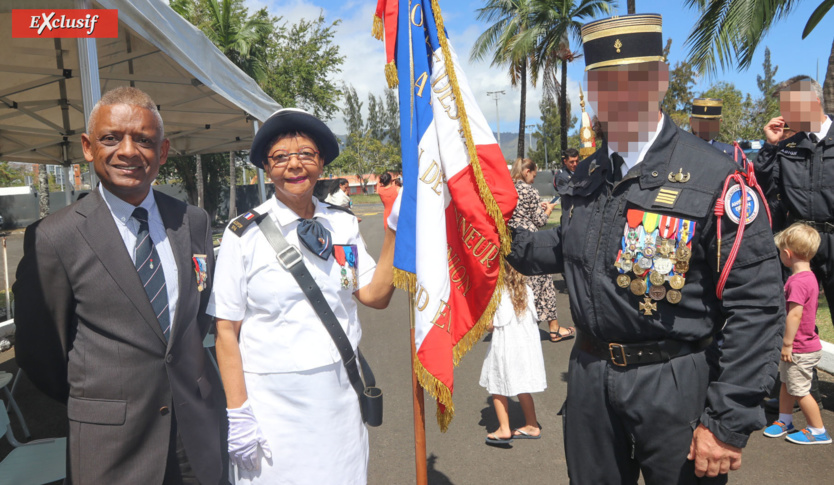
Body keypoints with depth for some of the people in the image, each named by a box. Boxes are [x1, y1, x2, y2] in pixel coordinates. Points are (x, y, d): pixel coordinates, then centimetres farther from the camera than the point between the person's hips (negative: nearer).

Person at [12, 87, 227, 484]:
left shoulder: (194, 222, 0)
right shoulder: (53, 237, -11)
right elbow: (41, 352, -2)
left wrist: (187, 372, 11)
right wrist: (90, 402, 8)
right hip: (110, 440, -3)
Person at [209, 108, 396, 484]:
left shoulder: (343, 225, 3)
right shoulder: (245, 233, -8)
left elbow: (375, 295, -3)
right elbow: (226, 329, -7)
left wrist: (393, 231, -8)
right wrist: (236, 413, -9)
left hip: (339, 392, 4)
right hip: (273, 399, -3)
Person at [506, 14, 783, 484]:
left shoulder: (715, 177, -15)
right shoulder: (587, 174, 4)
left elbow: (757, 308, -16)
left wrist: (728, 424, -16)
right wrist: (508, 241, 4)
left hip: (674, 387, -5)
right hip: (589, 378, 6)